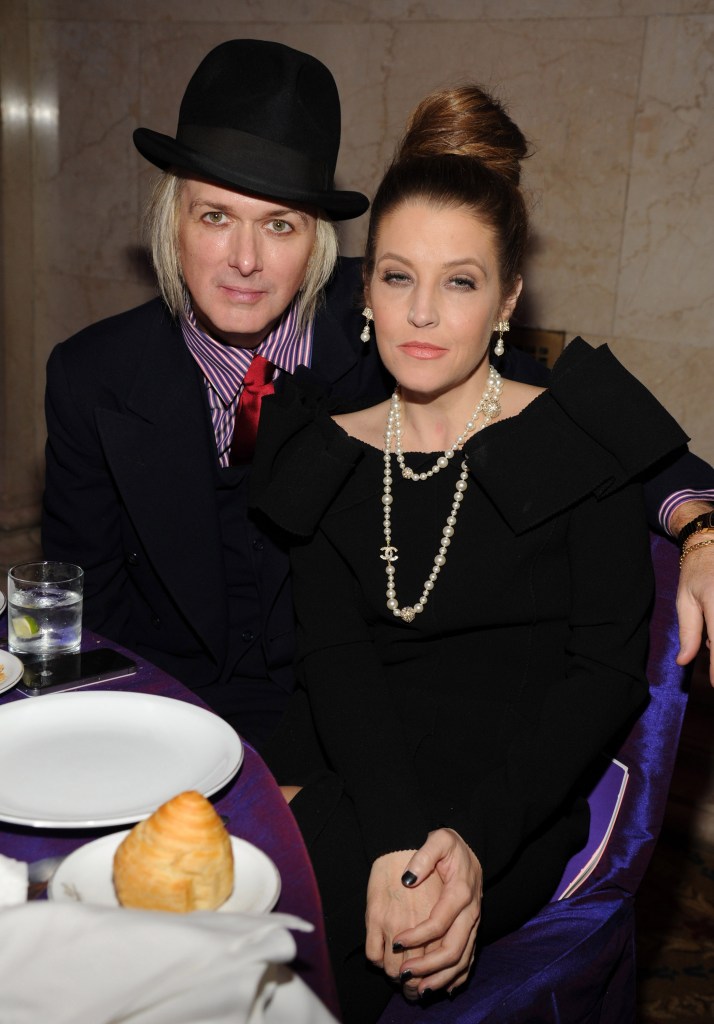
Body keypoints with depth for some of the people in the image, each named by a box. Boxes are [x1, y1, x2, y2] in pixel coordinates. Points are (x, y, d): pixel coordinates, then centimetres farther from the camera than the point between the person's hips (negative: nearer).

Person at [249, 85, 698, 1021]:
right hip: (349, 773, 3)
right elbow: (334, 654, -3)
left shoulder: (577, 439, 0)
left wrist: (474, 838, -20)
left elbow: (609, 670, -6)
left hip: (511, 795, -3)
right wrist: (397, 837, -21)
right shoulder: (324, 453, 8)